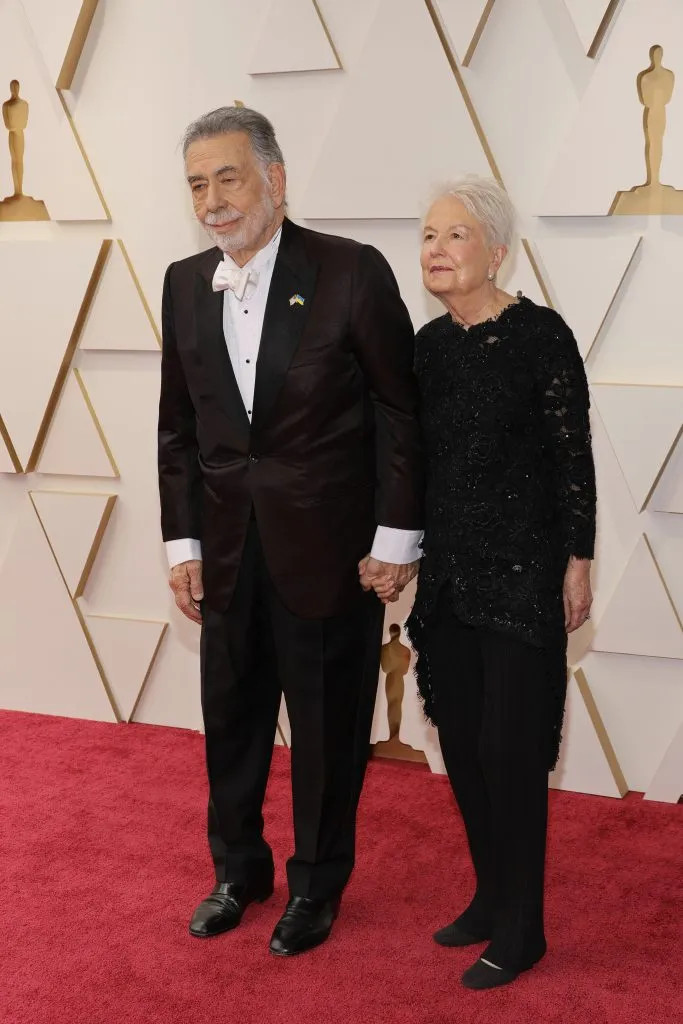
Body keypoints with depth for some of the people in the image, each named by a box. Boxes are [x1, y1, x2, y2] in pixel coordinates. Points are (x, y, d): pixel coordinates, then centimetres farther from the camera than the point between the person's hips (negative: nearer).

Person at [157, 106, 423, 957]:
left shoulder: (352, 272, -12)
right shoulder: (184, 284, 3)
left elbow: (400, 409, -8)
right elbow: (177, 427, 9)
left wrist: (396, 536, -9)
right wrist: (183, 542, 5)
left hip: (327, 552, -4)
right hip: (228, 551, 5)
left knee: (327, 729, 10)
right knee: (231, 724, 17)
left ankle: (317, 886, 32)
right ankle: (239, 870, 39)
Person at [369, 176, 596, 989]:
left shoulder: (541, 335, -11)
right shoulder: (430, 342, 6)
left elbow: (573, 458, -9)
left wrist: (577, 564, -9)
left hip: (523, 575, -6)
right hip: (448, 575, 6)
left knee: (510, 748, -1)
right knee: (461, 744, 11)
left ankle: (521, 929, 15)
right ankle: (490, 898, 29)